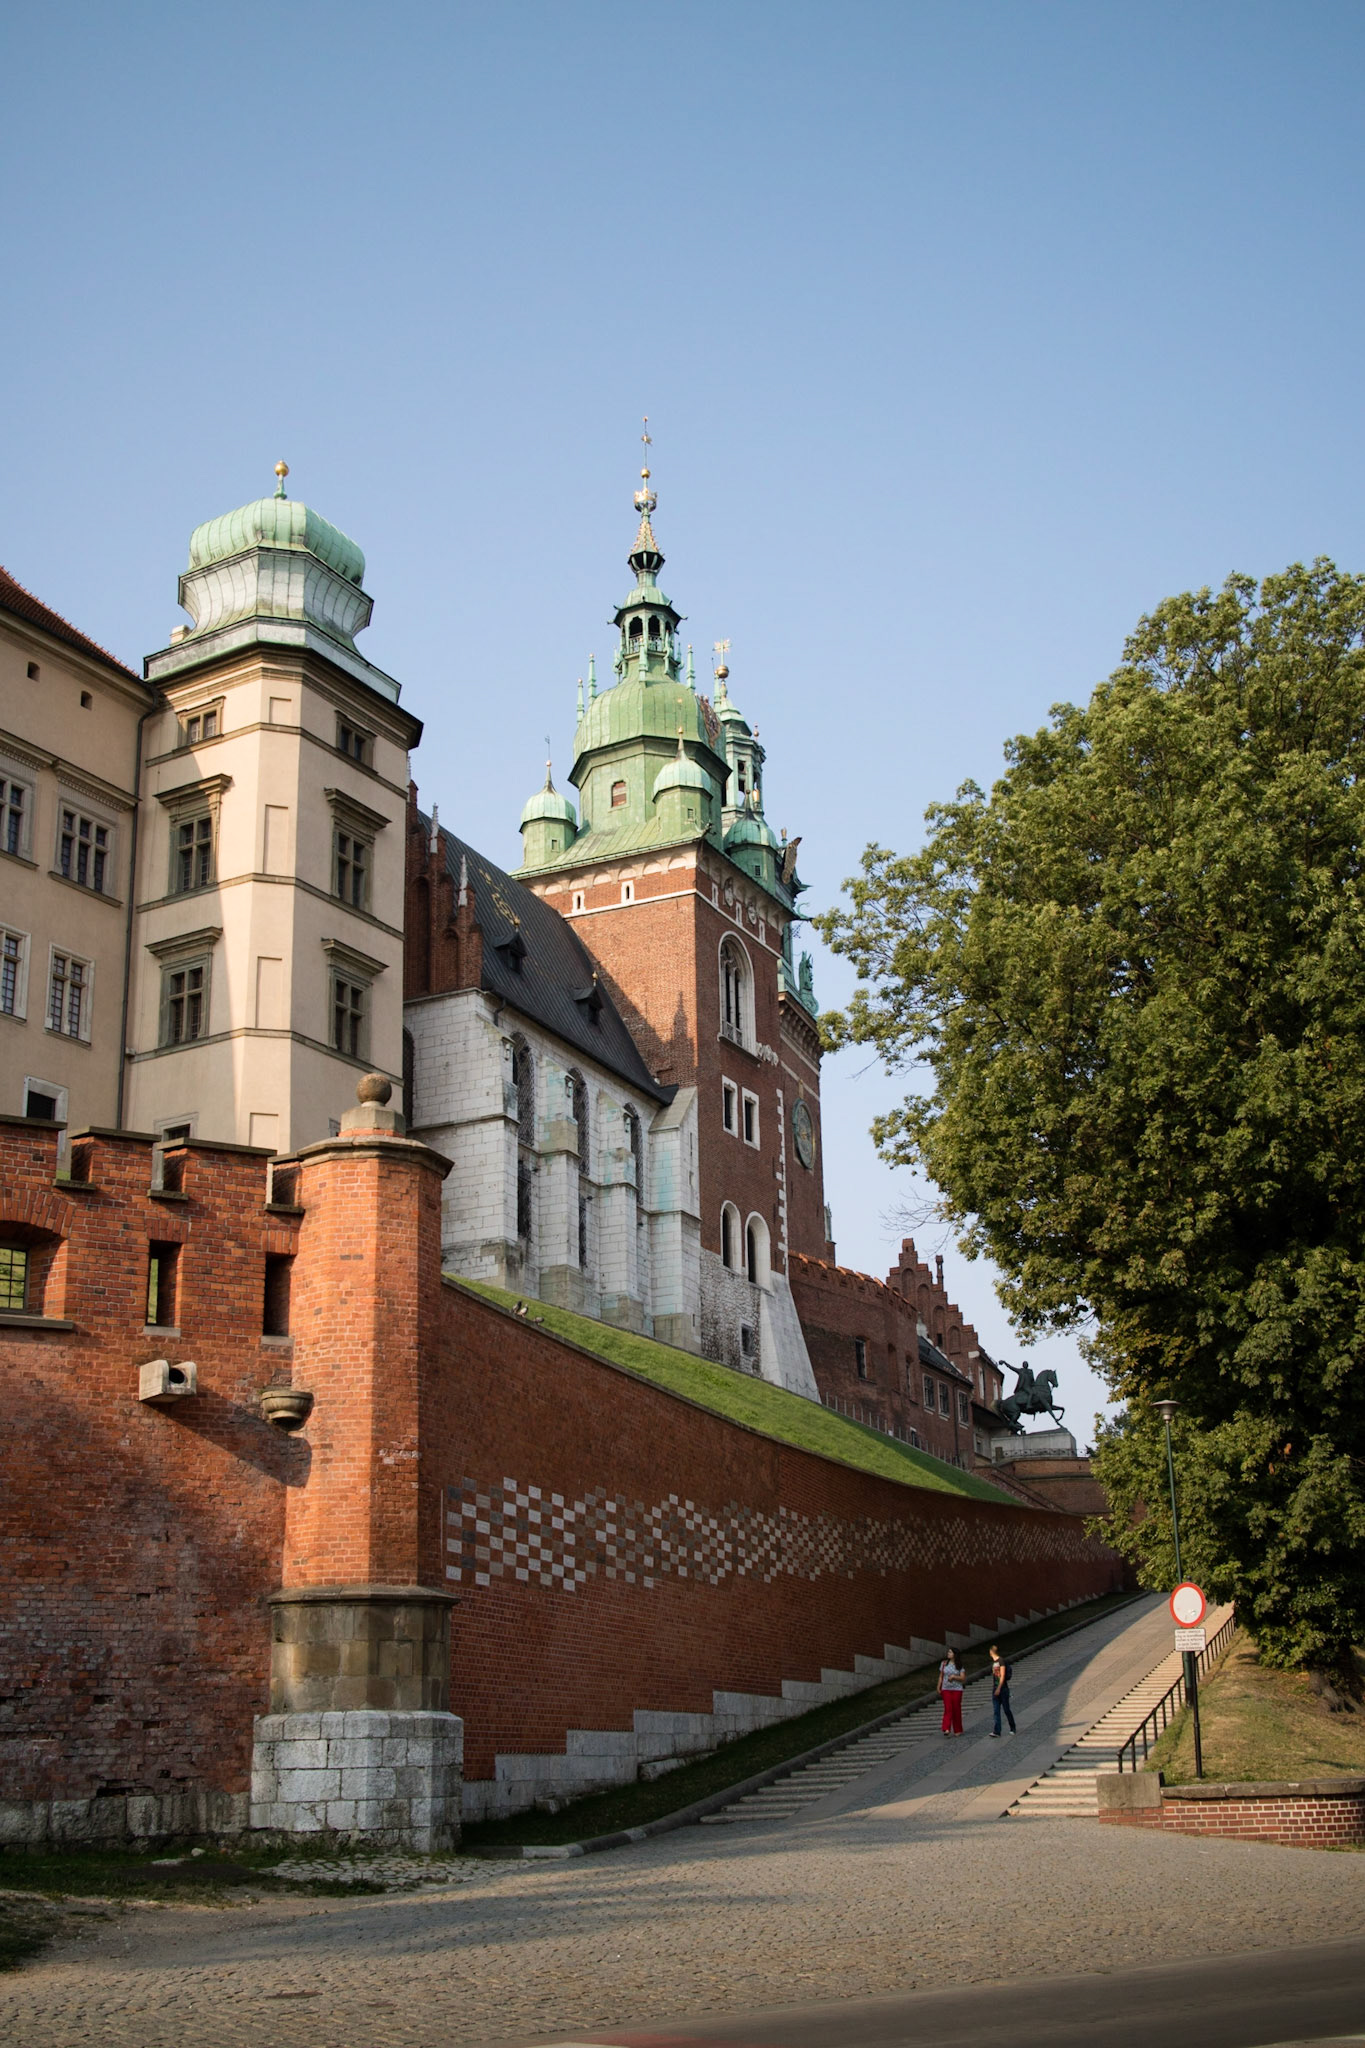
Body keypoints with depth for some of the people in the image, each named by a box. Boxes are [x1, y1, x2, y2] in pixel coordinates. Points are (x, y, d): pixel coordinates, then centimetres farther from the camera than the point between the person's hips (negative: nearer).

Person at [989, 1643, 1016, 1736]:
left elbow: (1002, 1676, -16)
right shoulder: (993, 1662, 13)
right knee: (996, 1711, 0)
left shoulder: (1001, 1661, -11)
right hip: (995, 1689, 7)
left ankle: (1013, 1729, 18)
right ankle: (996, 1731, -3)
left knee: (1006, 1709, 3)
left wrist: (999, 1688, -20)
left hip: (1003, 1688, -7)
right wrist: (993, 1688, 17)